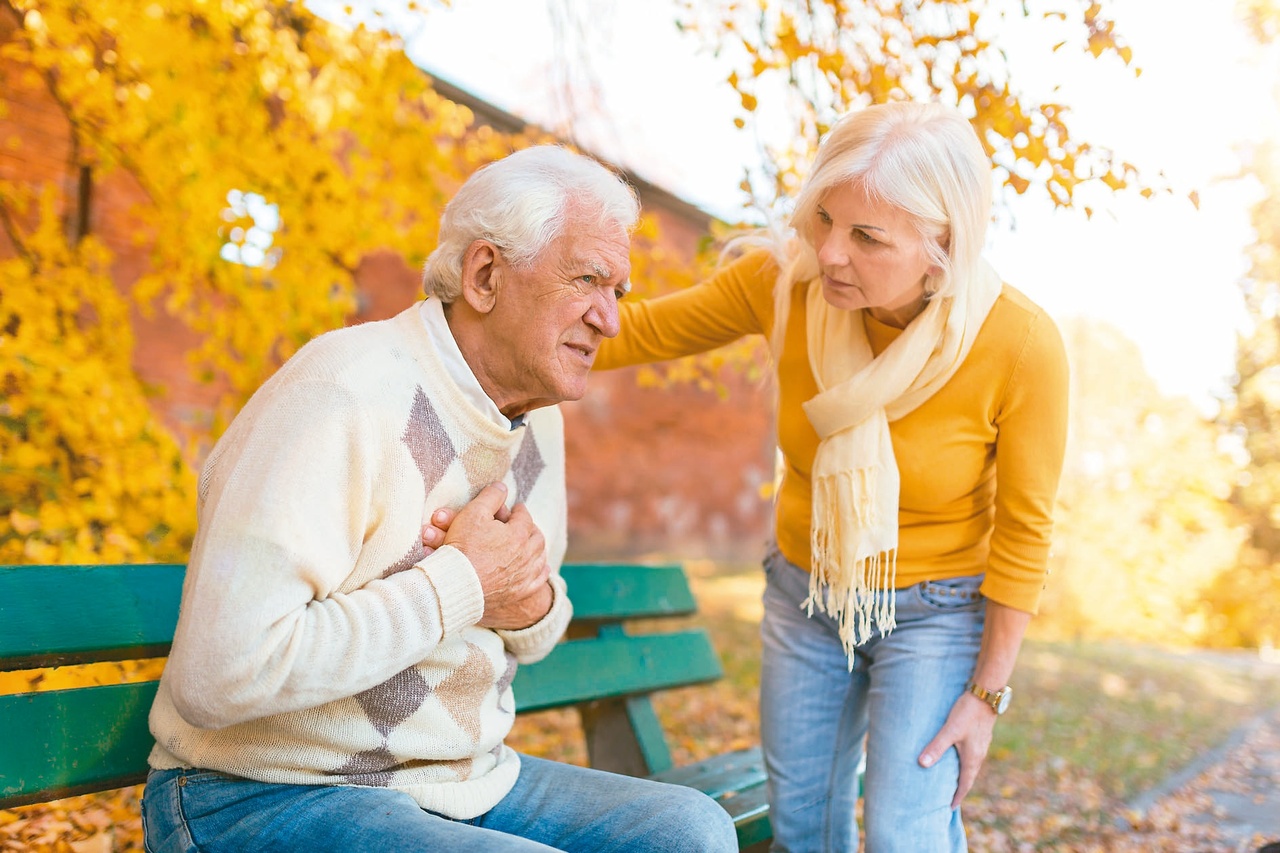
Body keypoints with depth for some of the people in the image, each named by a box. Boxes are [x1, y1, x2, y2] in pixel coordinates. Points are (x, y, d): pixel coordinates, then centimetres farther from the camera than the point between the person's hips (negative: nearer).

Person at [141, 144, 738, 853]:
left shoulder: (536, 412, 7)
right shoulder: (344, 395, -22)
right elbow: (217, 676, -30)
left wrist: (532, 608, -7)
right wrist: (461, 583, -23)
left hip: (469, 782, 8)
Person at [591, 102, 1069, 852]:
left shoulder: (1021, 345, -26)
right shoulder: (788, 277, -21)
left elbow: (1023, 530, -15)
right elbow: (646, 330, -7)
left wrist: (988, 693, -9)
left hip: (935, 611, -3)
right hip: (806, 593, 3)